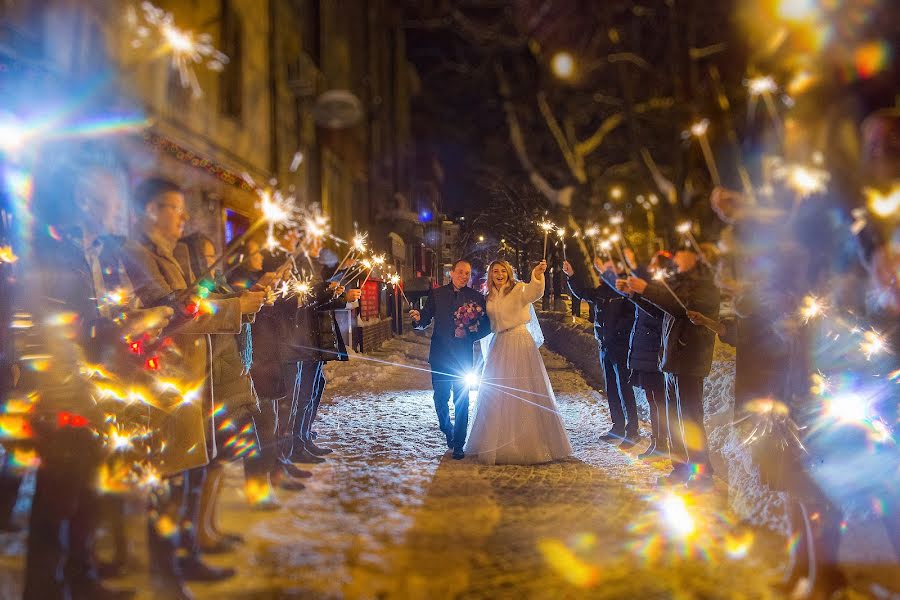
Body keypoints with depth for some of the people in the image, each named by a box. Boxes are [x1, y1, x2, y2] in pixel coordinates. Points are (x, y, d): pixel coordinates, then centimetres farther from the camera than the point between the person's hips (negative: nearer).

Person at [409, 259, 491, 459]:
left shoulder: (476, 297, 1)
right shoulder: (436, 294, 3)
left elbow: (486, 326, 0)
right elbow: (425, 320, -1)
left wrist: (468, 335, -16)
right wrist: (418, 319, -24)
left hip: (463, 356, -1)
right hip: (440, 355, 1)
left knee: (461, 401, 1)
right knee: (440, 399, 7)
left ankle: (459, 444, 11)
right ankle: (447, 430, 35)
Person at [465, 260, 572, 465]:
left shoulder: (518, 289, -4)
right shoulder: (489, 298, 12)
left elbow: (534, 293, -28)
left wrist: (537, 275, -46)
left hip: (519, 343, -5)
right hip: (498, 346, 6)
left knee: (523, 391, -5)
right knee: (497, 393, 7)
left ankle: (529, 444, 5)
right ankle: (500, 445, 18)